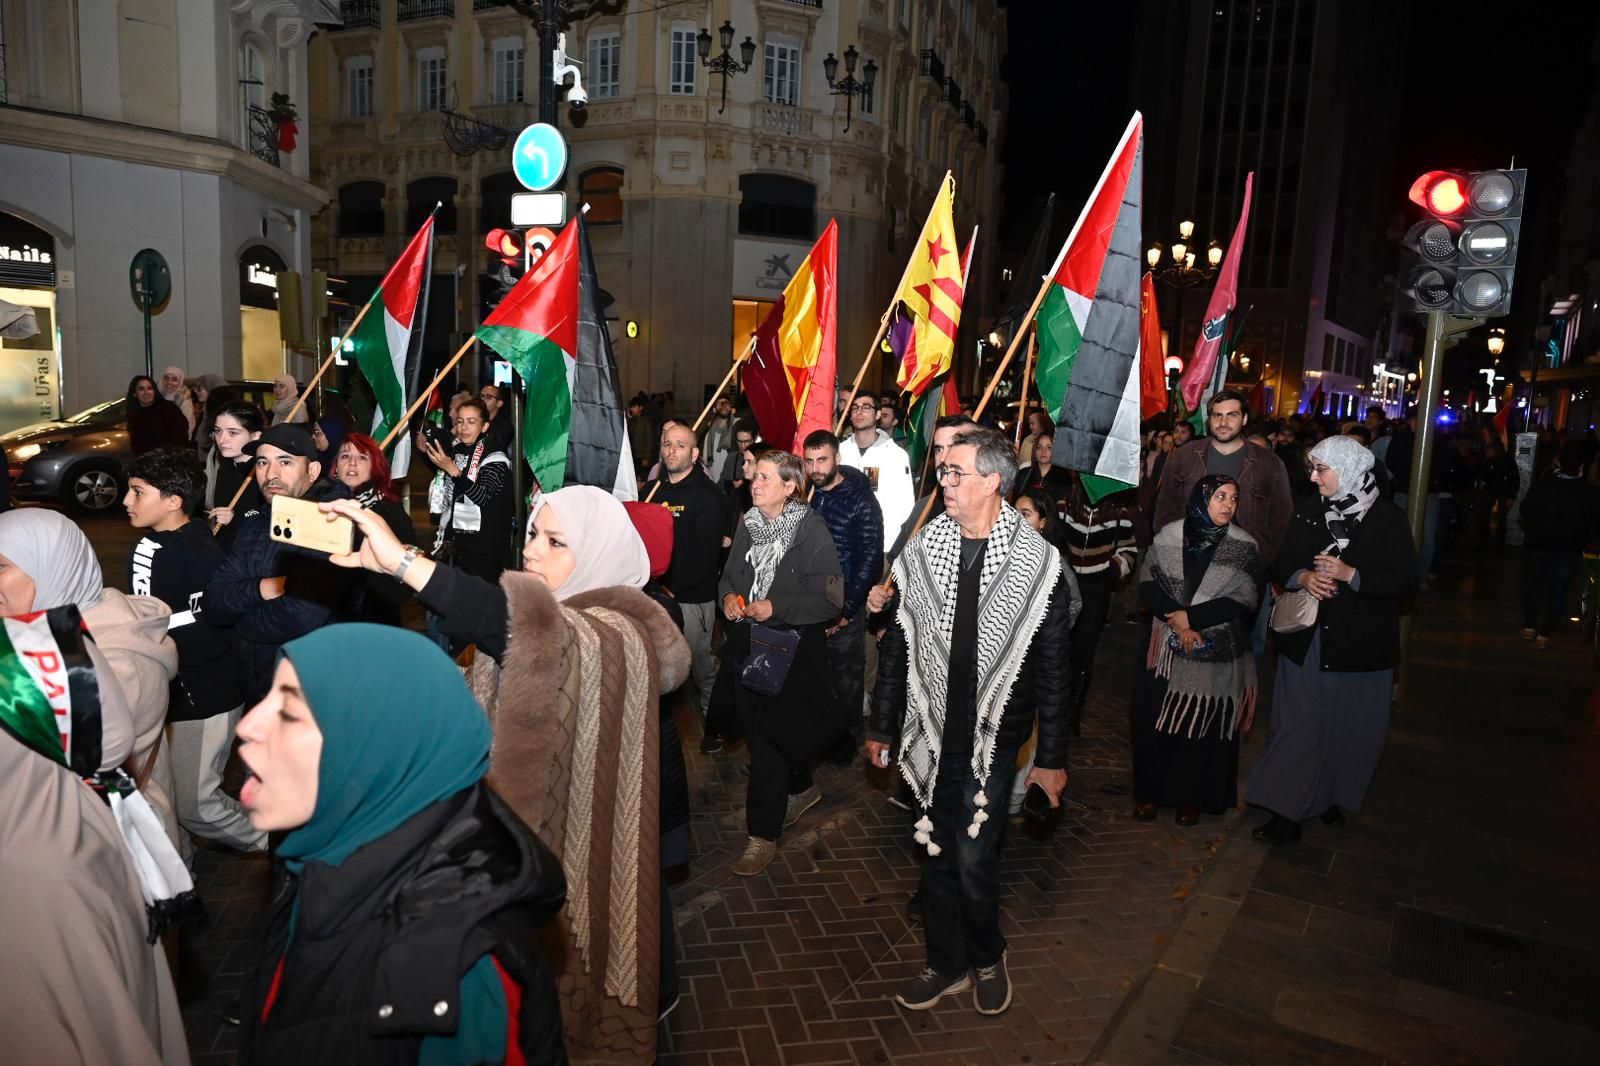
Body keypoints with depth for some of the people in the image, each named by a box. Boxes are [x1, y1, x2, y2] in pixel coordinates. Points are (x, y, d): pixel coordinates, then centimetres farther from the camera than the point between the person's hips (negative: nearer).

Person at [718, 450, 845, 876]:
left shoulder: (812, 529, -13)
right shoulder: (748, 524, 5)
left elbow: (831, 599, -14)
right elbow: (729, 575, 18)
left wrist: (776, 607, -21)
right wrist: (729, 596, -4)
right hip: (747, 645, 6)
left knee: (768, 736, -4)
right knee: (756, 727, 16)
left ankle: (763, 834, 11)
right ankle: (801, 789, 43)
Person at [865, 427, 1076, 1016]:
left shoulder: (1037, 563, -9)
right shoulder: (921, 551, 0)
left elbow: (1052, 669, -4)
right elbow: (896, 646, 6)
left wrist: (1051, 757, -3)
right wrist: (882, 728, 10)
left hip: (992, 742, -3)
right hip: (930, 739, 3)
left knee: (973, 864, 0)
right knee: (936, 858, 14)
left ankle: (987, 958, 30)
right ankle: (946, 965, 36)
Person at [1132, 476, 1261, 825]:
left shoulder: (1243, 547, -4)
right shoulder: (1169, 535, 0)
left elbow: (1243, 601, -10)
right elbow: (1148, 582, -3)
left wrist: (1190, 617, -14)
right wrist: (1177, 621, -14)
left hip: (1215, 655, -1)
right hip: (1166, 649, 1)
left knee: (1203, 728, 5)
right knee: (1155, 720, 5)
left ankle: (1191, 798, 22)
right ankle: (1149, 793, 21)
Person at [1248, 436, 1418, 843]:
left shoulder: (1388, 519, -8)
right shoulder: (1308, 511, 3)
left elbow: (1406, 581, -10)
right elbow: (1282, 564, 8)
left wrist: (1350, 575, -21)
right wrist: (1302, 577, -13)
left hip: (1361, 644, -2)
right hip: (1306, 639, 2)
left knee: (1350, 728, 11)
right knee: (1297, 724, 3)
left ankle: (1332, 797, 33)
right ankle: (1287, 812, 9)